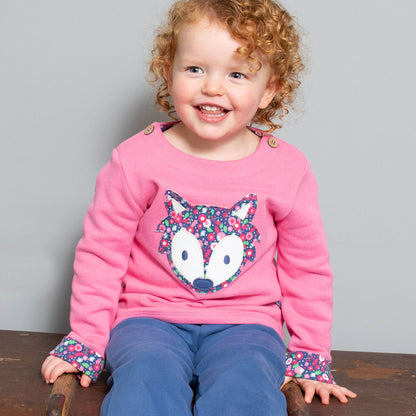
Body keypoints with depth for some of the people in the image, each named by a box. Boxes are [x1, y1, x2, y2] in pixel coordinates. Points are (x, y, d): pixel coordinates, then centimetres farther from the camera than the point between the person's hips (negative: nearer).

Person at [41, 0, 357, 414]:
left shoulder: (288, 170, -2)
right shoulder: (137, 158, -6)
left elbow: (307, 268, 9)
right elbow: (101, 252, 2)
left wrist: (311, 355, 10)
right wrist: (85, 340, 3)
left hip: (244, 322, 1)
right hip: (150, 315, 0)